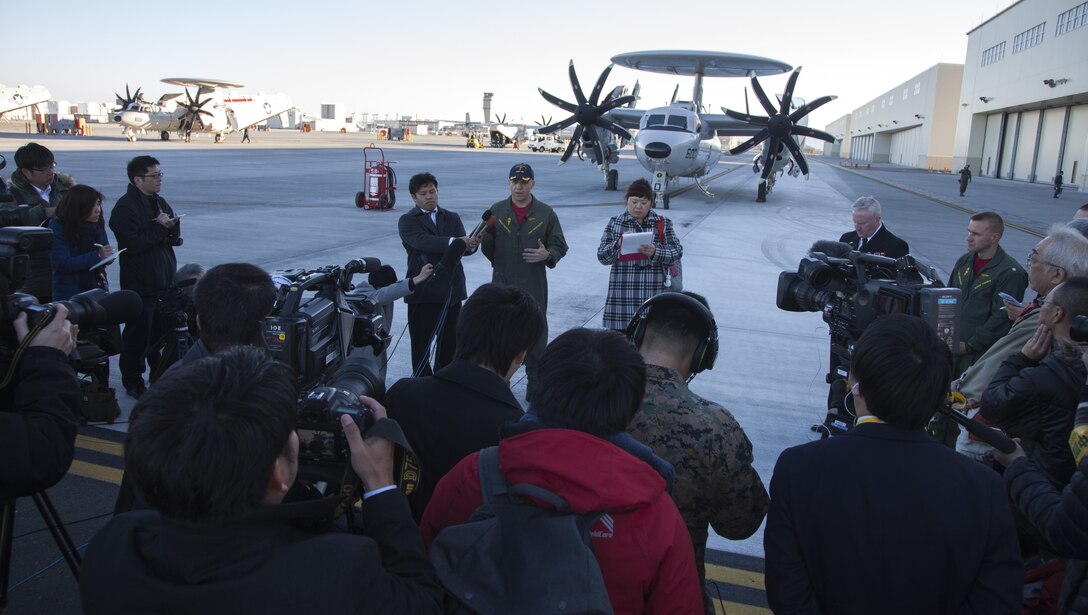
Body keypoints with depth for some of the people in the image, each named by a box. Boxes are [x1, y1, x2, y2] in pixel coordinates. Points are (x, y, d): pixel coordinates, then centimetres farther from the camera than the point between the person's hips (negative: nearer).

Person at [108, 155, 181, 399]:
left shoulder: (160, 202, 13)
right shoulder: (125, 207, -11)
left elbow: (175, 238, 13)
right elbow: (133, 243, -22)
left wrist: (172, 226, -9)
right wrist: (160, 228, -13)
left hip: (165, 280, 7)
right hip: (140, 284, -7)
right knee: (138, 333, 2)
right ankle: (133, 381, 14)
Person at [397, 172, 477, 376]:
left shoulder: (452, 218, 13)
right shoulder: (408, 221, -1)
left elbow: (462, 246, -4)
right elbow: (422, 241, -22)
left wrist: (471, 243, -29)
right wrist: (454, 242, -37)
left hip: (452, 290, 4)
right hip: (423, 292, -4)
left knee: (450, 341, 11)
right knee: (422, 343, 4)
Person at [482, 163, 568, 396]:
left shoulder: (546, 213, 2)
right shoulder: (497, 211, 5)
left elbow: (560, 246, 4)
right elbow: (487, 246, 12)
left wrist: (547, 255, -14)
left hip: (534, 287, -1)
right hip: (502, 285, 1)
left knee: (536, 334, 5)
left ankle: (535, 383, 18)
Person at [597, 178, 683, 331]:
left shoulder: (663, 224, 8)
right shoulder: (615, 223, 8)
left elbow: (677, 252, -2)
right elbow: (602, 256, 1)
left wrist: (655, 252, -21)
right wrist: (618, 244, -18)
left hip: (654, 296, 0)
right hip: (623, 296, 0)